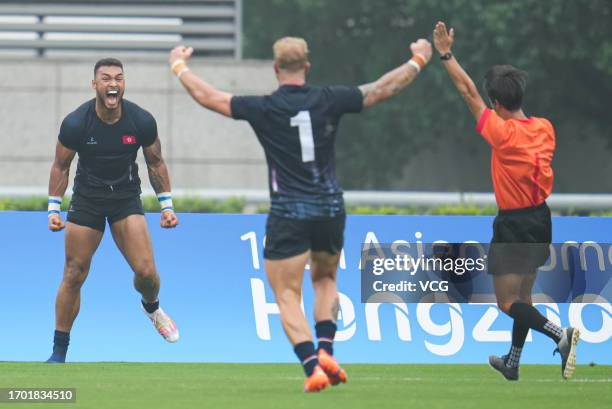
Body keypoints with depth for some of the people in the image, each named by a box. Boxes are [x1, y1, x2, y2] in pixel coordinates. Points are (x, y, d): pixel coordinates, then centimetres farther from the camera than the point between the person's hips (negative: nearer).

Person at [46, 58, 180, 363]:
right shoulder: (75, 123, -16)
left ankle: (151, 307, 26)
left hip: (127, 199, 1)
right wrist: (53, 209, -7)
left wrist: (166, 206, 1)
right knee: (74, 275, -2)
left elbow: (156, 163, 3)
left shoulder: (142, 121, -12)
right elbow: (60, 166, -2)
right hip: (86, 199, -1)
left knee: (146, 272, -11)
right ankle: (59, 352, 10)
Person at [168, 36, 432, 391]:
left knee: (287, 296, 2)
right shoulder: (328, 101, -3)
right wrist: (418, 60, 23)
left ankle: (312, 366, -16)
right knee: (326, 279, 25)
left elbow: (207, 96, 1)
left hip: (288, 215, -3)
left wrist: (179, 65, 19)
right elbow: (384, 89, 7)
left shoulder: (264, 109, -7)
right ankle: (326, 351, 6)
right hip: (330, 211, 3)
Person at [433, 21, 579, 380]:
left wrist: (446, 54, -7)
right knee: (523, 296, 19)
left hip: (514, 225, -7)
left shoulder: (502, 132, -19)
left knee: (508, 303, -2)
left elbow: (468, 91, -14)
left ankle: (560, 334, -24)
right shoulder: (545, 128, -2)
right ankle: (512, 364, 30)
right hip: (541, 219, 7)